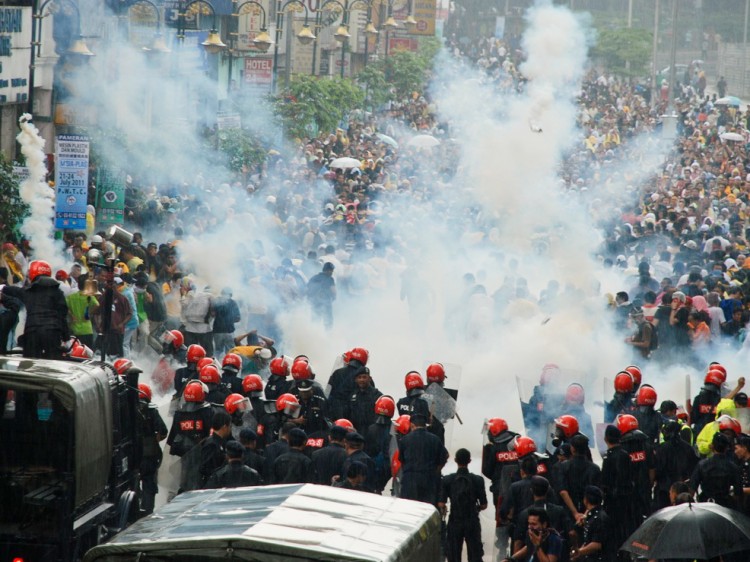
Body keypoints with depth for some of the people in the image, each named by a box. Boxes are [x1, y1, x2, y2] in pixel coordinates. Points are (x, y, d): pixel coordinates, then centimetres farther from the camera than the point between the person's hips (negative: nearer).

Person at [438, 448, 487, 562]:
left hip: (455, 523, 0)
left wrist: (443, 510, 11)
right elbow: (484, 505, -5)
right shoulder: (478, 480, -9)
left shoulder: (447, 480, -8)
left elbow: (441, 504, -11)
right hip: (473, 523, 0)